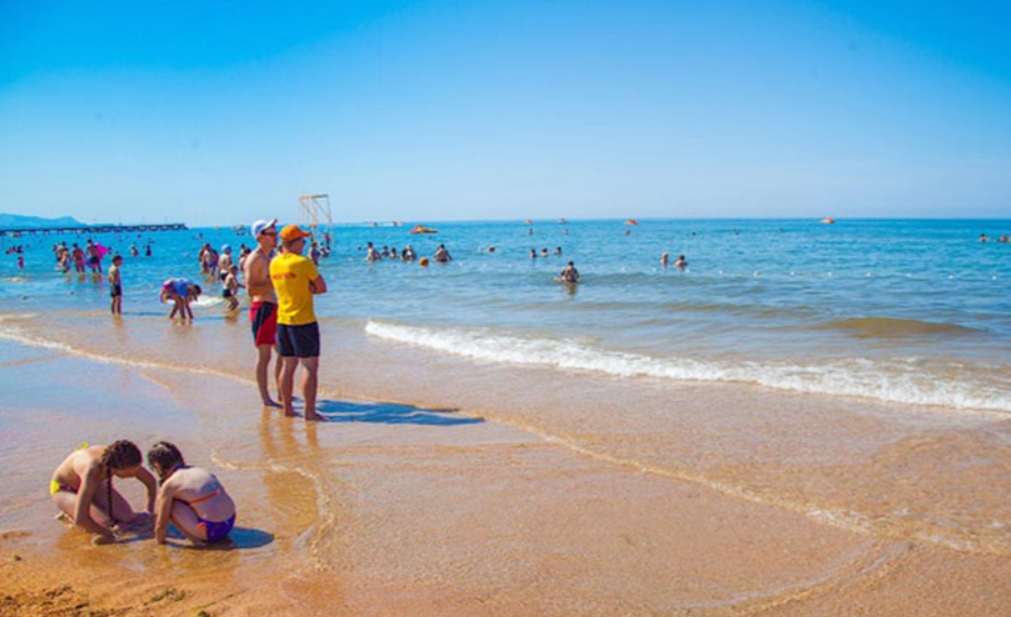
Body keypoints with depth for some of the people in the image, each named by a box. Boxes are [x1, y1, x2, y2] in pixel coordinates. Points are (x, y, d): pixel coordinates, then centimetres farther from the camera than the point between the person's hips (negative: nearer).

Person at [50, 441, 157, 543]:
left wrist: (149, 513, -5)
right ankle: (69, 512, 4)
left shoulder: (125, 462, -27)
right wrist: (109, 533, -33)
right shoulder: (92, 471, -44)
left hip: (92, 484, 6)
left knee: (127, 517, -12)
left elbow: (151, 481, -7)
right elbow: (80, 520, -45)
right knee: (107, 524, -25)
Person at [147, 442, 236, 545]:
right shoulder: (200, 471, 16)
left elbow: (161, 524, -1)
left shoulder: (169, 484, -5)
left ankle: (197, 540, 1)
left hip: (212, 530, -8)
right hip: (230, 523, 8)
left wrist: (159, 541, 19)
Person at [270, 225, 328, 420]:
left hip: (282, 320, 7)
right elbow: (322, 287, -7)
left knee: (289, 365, 15)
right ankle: (310, 411, -4)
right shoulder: (303, 262, -14)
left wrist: (305, 289, 0)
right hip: (303, 321, -7)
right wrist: (309, 288, 4)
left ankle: (287, 407, 19)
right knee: (310, 366, -3)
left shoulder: (274, 263, 6)